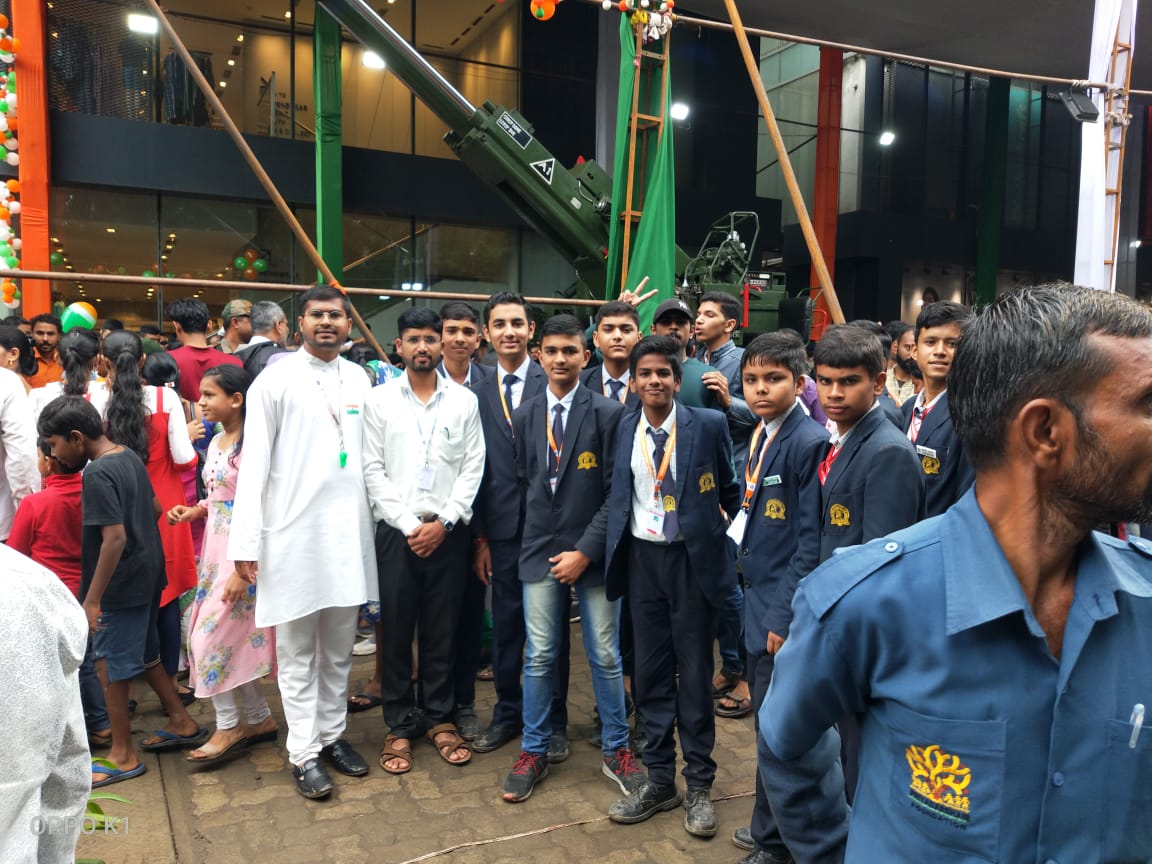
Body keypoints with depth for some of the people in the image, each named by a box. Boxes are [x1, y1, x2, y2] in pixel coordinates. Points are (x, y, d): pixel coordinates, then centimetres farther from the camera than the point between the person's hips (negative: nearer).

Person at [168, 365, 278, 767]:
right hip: (216, 549, 9)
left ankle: (228, 728, 12)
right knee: (235, 635, 13)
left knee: (211, 636, -3)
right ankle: (260, 719, 26)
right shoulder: (216, 442, 11)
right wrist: (194, 511, 0)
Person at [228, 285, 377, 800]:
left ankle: (333, 734, 28)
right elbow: (254, 464, -6)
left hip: (350, 532, 4)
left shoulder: (359, 380, 8)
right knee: (297, 651, 6)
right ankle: (304, 752, 17)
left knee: (339, 646, 14)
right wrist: (246, 541, -11)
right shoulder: (276, 380, -3)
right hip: (294, 533, -4)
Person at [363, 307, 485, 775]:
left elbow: (473, 468, 0)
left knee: (441, 629, 8)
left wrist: (444, 522, -9)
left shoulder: (464, 400, 4)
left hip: (447, 531, 0)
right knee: (396, 630, 6)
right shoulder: (379, 400, 3)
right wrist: (408, 524, -9)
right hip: (396, 530, 0)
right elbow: (373, 469, -1)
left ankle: (439, 718, 23)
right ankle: (400, 725, 20)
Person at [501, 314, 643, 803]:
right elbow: (521, 483, 11)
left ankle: (615, 750, 25)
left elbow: (617, 491, -9)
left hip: (592, 552, -2)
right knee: (539, 657, 8)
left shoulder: (609, 413, -6)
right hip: (540, 551, 3)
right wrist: (535, 537, 4)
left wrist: (585, 550, -12)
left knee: (605, 656, 6)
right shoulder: (523, 417, 7)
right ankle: (533, 752, 24)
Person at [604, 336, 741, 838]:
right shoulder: (624, 429, 2)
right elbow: (617, 494, 10)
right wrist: (614, 555, 5)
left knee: (695, 672, 7)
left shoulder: (707, 425, -7)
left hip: (693, 557, -3)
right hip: (642, 557, 3)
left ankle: (698, 785, 23)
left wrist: (736, 541, 4)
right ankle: (660, 780, 26)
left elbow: (732, 490, 3)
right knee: (650, 672, 10)